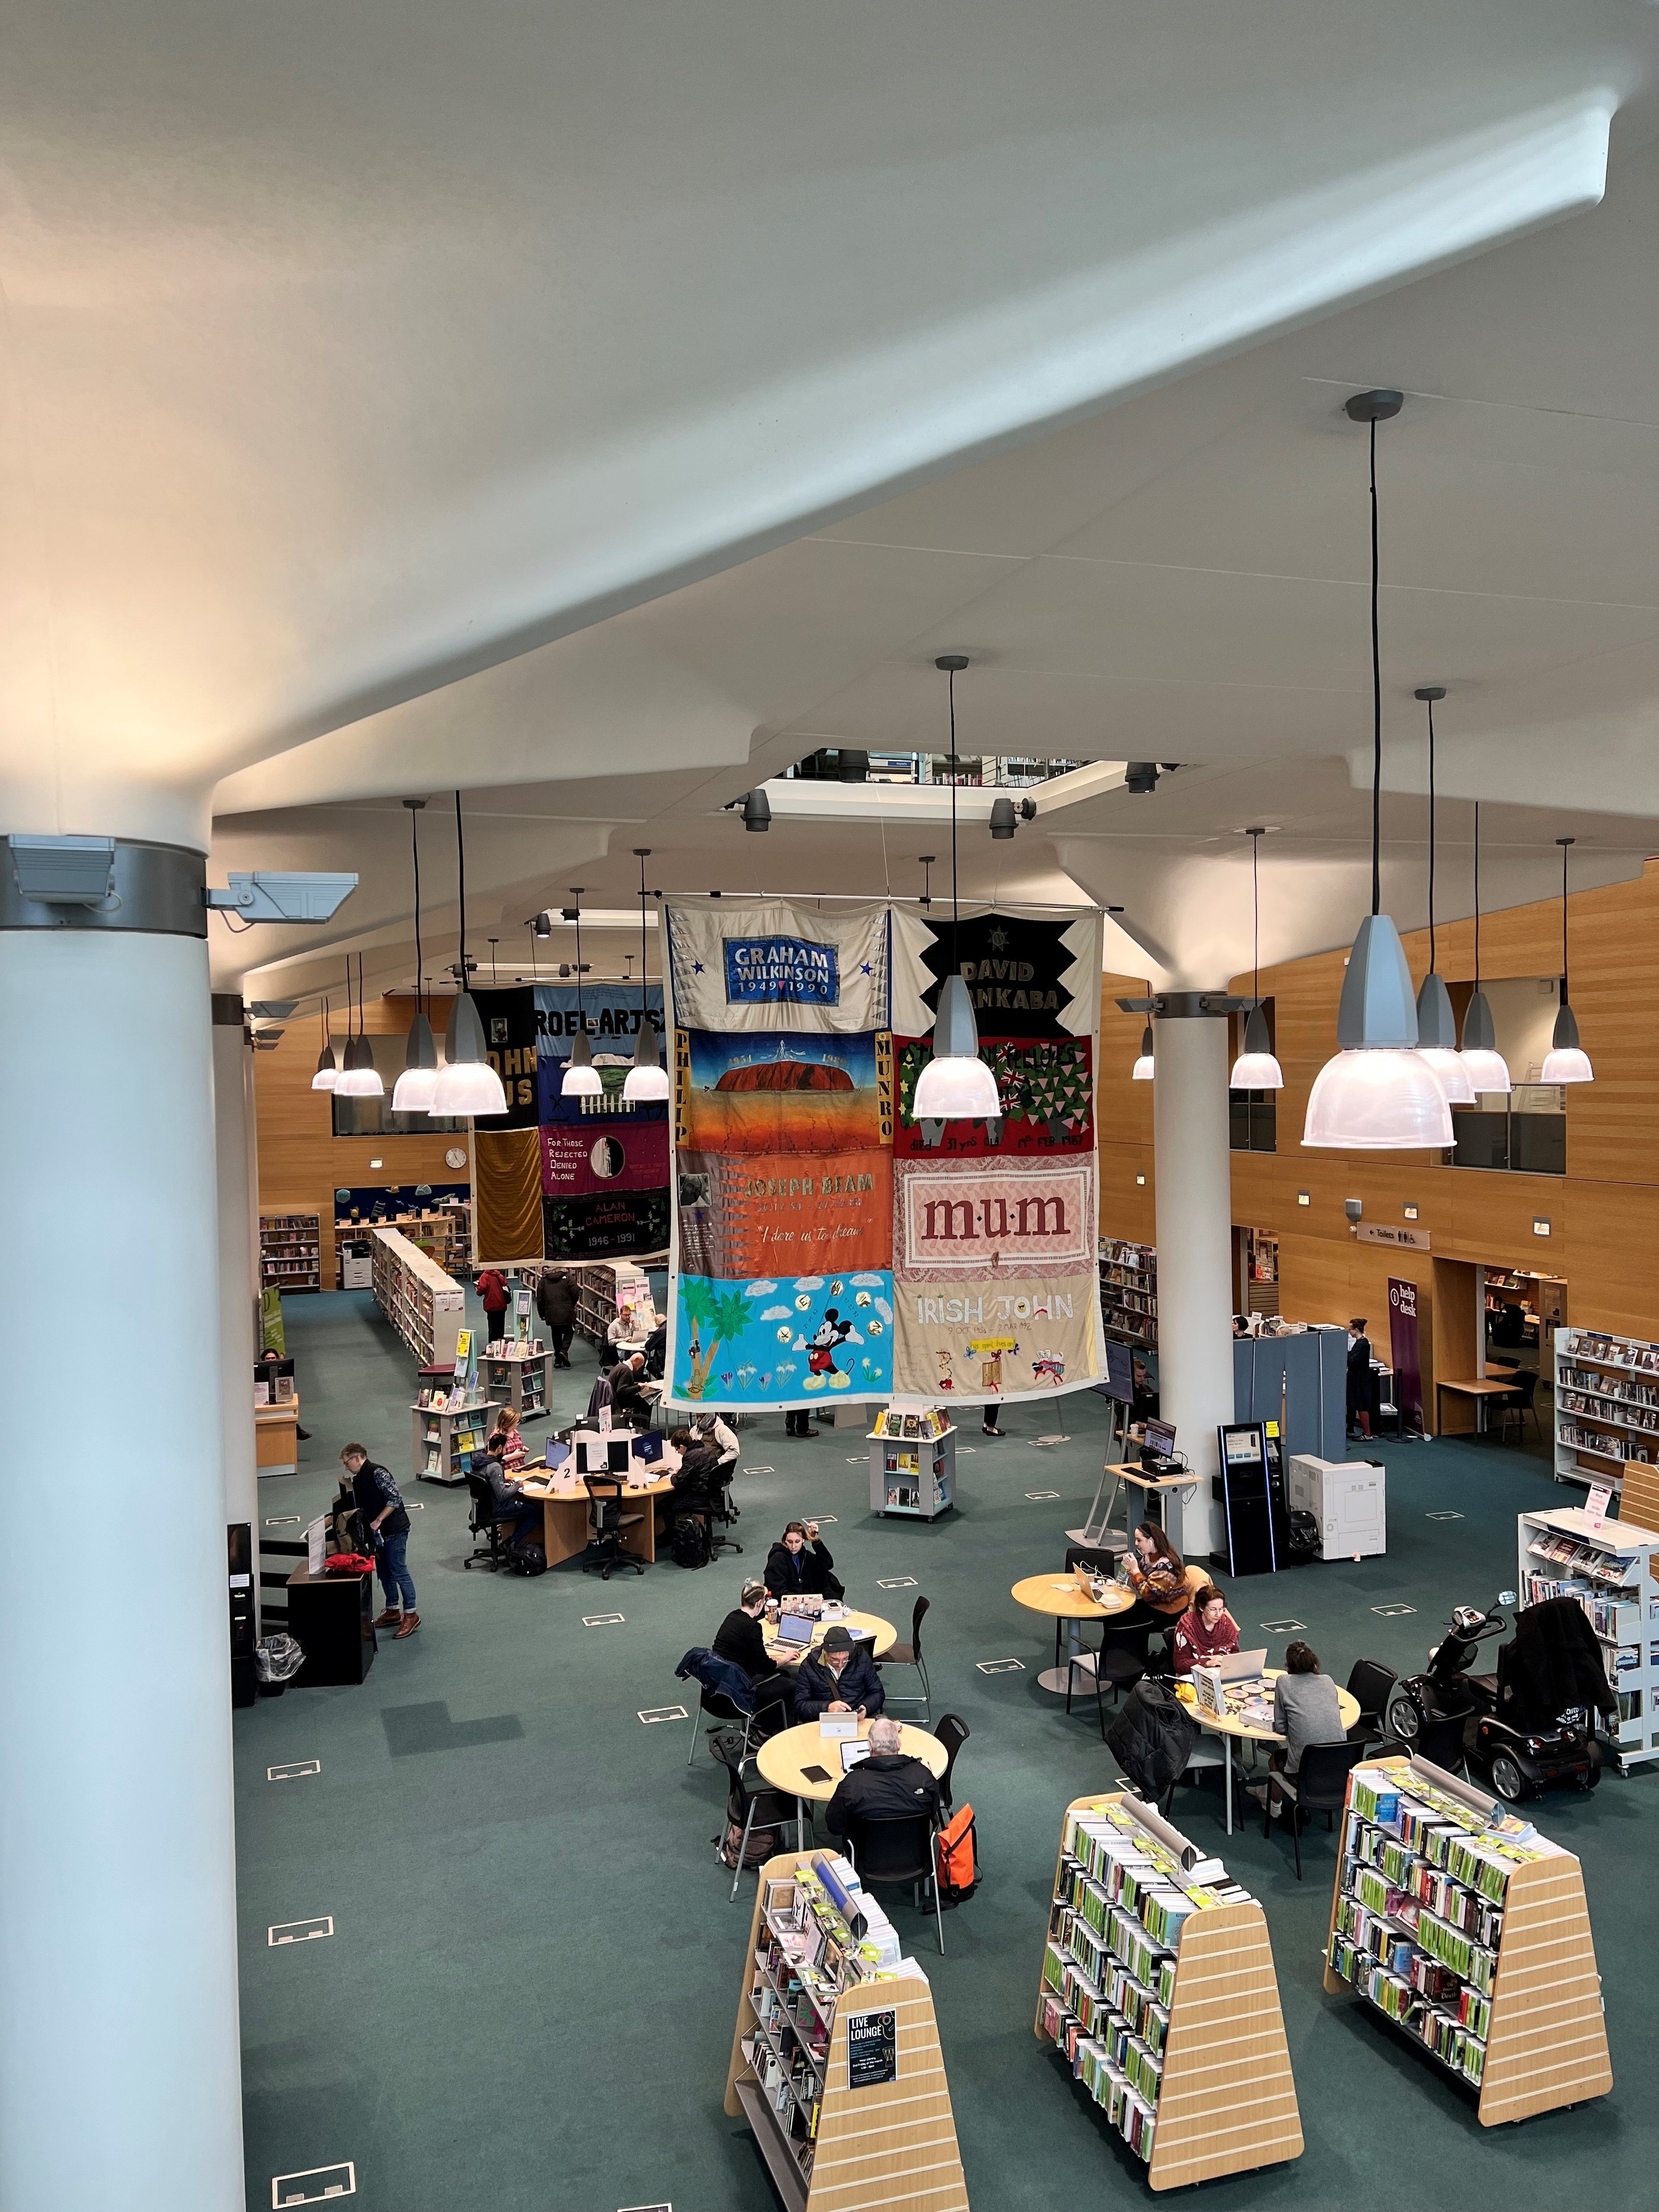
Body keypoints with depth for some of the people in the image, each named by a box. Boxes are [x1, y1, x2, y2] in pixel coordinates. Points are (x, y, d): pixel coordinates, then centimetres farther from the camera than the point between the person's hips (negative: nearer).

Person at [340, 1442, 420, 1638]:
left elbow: (395, 1498, -22)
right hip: (378, 1533, 9)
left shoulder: (376, 1473, -15)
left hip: (394, 1529, -9)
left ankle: (410, 1615, 1)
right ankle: (392, 1610, 27)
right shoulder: (357, 1481, 13)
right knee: (384, 1572, 15)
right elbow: (360, 1510, 20)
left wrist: (378, 1521, -21)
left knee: (399, 1571, -5)